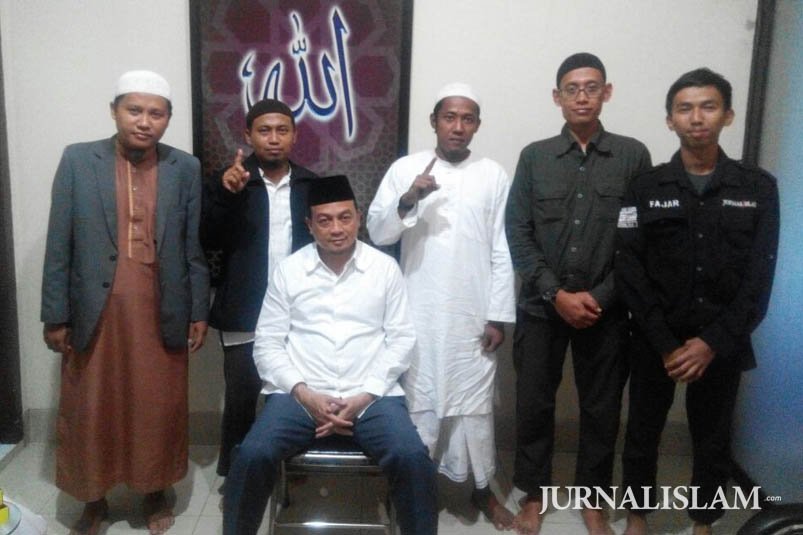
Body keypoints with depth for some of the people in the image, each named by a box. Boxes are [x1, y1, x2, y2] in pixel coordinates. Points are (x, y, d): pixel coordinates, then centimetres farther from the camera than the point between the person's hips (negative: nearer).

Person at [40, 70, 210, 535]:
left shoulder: (186, 168, 1)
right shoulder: (78, 160, -1)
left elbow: (195, 246, 4)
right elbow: (59, 246, -1)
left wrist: (199, 313, 2)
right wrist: (56, 315, -2)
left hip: (161, 316, 0)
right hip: (95, 314, 0)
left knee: (159, 410, 11)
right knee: (89, 413, 11)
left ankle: (156, 492, 33)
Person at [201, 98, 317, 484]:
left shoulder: (311, 185, 6)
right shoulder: (229, 181, 1)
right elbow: (208, 240, -8)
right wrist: (225, 193, -22)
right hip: (245, 312, -1)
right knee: (241, 397, 6)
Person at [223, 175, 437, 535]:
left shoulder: (385, 268, 6)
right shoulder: (288, 270, 6)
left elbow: (401, 339, 3)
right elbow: (267, 344, 4)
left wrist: (365, 396, -9)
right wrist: (304, 394, -11)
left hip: (372, 396, 0)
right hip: (300, 395, 1)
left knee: (413, 460, -25)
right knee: (252, 457, -24)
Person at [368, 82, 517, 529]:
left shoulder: (494, 175, 3)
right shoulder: (405, 169, 2)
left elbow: (502, 252, 2)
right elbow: (378, 233, -3)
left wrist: (499, 316, -2)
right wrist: (408, 200, -21)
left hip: (473, 314, 1)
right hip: (419, 312, 0)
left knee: (475, 401, 11)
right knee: (419, 397, 9)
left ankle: (483, 488, 29)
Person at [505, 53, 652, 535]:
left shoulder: (633, 156, 0)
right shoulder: (534, 157, 3)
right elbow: (518, 235, -2)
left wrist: (600, 297, -10)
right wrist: (557, 294, -11)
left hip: (607, 309, 0)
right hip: (542, 306, 1)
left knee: (602, 408, 10)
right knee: (534, 403, 9)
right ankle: (535, 493, 29)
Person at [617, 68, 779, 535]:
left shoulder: (758, 188, 0)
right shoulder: (646, 189, -1)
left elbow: (759, 278, -4)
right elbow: (631, 274, -7)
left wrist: (713, 343, -12)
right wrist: (666, 344, -13)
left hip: (722, 346, 1)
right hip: (655, 342, 0)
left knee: (714, 441, 13)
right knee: (643, 434, 11)